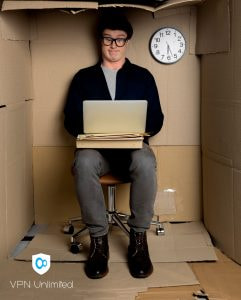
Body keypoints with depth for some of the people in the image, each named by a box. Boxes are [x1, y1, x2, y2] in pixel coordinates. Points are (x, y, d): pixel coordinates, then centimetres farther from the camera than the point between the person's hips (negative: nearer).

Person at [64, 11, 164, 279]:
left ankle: (138, 238, -20)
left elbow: (156, 120, 9)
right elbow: (70, 120, 9)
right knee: (83, 162, -37)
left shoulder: (143, 76, 14)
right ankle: (98, 239, -23)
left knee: (145, 162, -37)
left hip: (132, 146, 0)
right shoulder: (83, 77, 14)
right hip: (95, 147, 0)